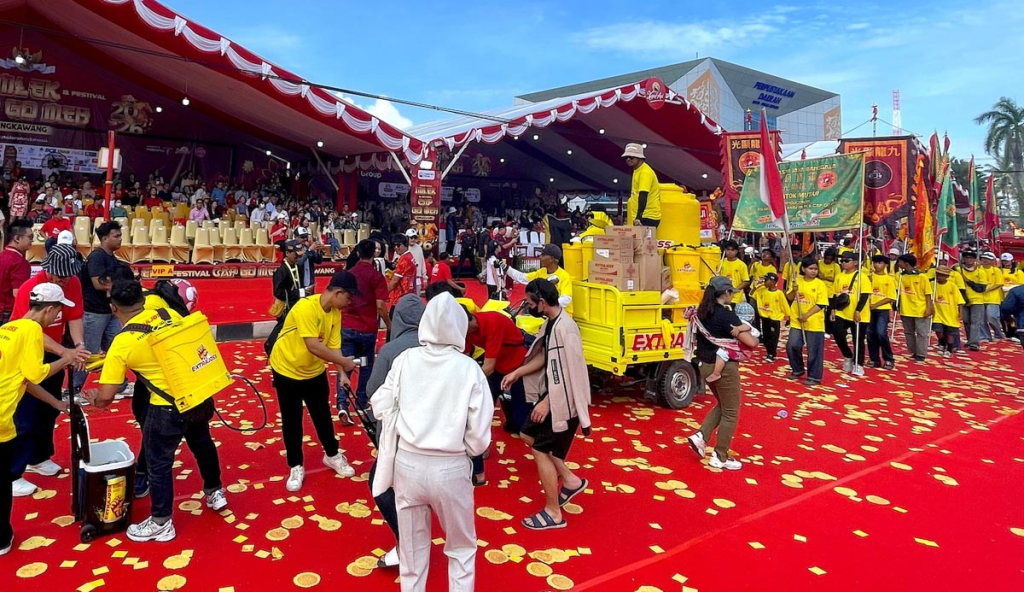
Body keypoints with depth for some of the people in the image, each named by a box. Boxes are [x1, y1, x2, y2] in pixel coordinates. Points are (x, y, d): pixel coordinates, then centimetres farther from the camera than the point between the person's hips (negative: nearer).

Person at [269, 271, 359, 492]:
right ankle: (296, 467, 22)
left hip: (315, 372, 6)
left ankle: (332, 455, 34)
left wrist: (342, 373, -18)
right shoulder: (305, 307, -31)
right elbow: (314, 346, -35)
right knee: (291, 421, 5)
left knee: (323, 415, 14)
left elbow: (334, 345, -7)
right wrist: (344, 362, -29)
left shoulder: (335, 313, -7)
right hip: (287, 369, -6)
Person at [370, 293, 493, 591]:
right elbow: (479, 433, -10)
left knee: (412, 546, 23)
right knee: (461, 546, 21)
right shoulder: (469, 368, -12)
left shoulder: (405, 359, -7)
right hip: (450, 468, -2)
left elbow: (381, 406, -1)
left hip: (407, 462, 2)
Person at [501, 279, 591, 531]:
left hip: (563, 401, -10)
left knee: (541, 450, 0)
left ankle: (553, 513, 16)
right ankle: (570, 480, 27)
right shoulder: (551, 322, 3)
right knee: (528, 434, 20)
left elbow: (571, 373, -26)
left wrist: (547, 402, -22)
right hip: (552, 394, 10)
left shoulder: (565, 328, -27)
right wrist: (516, 373, 10)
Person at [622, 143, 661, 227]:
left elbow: (643, 196, -25)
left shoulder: (645, 172, -15)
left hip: (648, 217, -9)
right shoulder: (637, 170, 15)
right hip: (642, 216, 9)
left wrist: (638, 217, -34)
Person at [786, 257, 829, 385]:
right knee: (792, 346, 1)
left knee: (814, 351, 2)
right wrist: (794, 291, -14)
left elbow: (821, 304, -12)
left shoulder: (820, 284, -7)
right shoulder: (797, 281, 5)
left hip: (814, 323, -3)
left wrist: (806, 315, -20)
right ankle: (797, 370, 24)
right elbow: (789, 298, 8)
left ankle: (814, 377, 14)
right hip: (796, 322, 4)